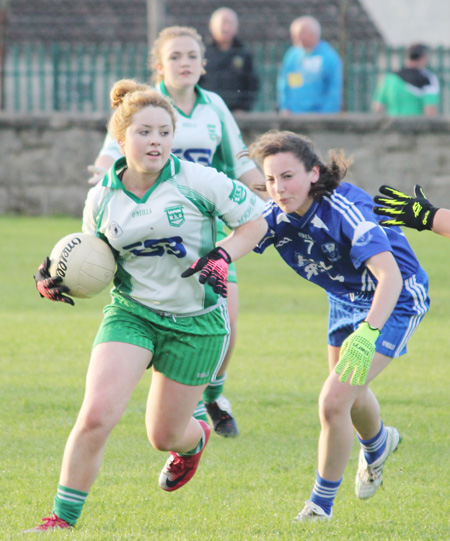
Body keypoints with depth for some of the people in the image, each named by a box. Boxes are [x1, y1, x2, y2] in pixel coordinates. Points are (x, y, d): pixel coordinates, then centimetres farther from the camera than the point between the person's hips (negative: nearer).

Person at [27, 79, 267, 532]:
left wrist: (222, 257, -19)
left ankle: (195, 439, 50)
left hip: (196, 321, -1)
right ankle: (62, 519, -6)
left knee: (164, 436, 10)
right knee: (96, 414, -19)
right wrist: (57, 281, -9)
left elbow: (255, 220, -2)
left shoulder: (196, 180, -12)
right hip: (131, 313, 1)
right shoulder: (101, 198, -2)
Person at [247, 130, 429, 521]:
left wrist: (368, 334, -59)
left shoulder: (344, 210, -37)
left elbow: (390, 274, -46)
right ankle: (377, 445, 64)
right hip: (346, 300, 7)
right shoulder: (278, 214, -18)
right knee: (349, 392, 28)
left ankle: (322, 505, 4)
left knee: (334, 401, -17)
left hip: (394, 302, -7)